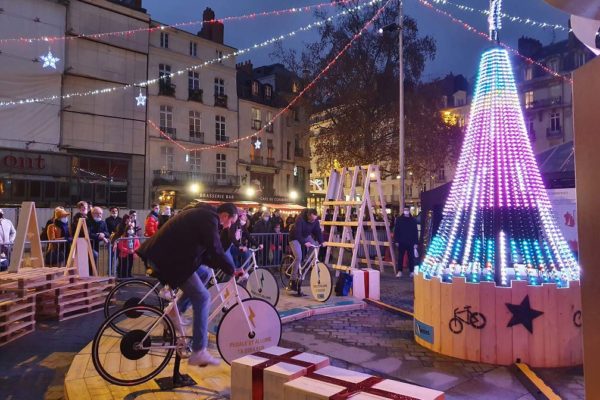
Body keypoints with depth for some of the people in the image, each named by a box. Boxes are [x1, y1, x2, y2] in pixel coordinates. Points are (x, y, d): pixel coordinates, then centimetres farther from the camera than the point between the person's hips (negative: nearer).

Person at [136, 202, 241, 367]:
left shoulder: (201, 214, 20)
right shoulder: (209, 218, -10)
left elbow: (203, 251, 23)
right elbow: (215, 250, -17)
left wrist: (220, 265, 17)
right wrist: (232, 269, -6)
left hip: (159, 255, 10)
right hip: (169, 260, -10)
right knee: (202, 298, -6)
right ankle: (198, 352, -2)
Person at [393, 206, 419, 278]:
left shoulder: (413, 220, 4)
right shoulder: (399, 219, 2)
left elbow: (416, 232, 4)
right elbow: (396, 231, 2)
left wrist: (416, 242, -1)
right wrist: (396, 241, -5)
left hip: (410, 243, 0)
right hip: (401, 242, 0)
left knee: (411, 257, 5)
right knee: (400, 257, 4)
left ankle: (412, 271, 14)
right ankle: (399, 271, 10)